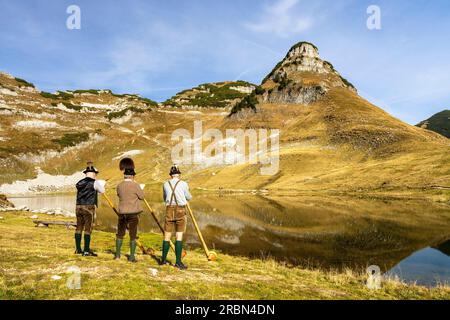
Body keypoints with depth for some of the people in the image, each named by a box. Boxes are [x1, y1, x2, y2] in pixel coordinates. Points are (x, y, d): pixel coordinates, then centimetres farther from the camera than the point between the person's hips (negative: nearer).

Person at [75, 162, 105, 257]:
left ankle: (78, 249, 24)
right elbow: (102, 191, 8)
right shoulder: (94, 182, -5)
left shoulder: (79, 183, 10)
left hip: (78, 207, 6)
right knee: (88, 229, -1)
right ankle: (86, 251, 1)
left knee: (79, 228, 14)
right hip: (89, 207, -6)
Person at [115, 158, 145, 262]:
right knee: (133, 235, 4)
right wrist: (140, 189, 12)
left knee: (120, 233, 17)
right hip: (133, 213, -4)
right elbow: (142, 196, -3)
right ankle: (132, 256, 7)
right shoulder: (135, 185, -13)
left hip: (122, 213, 4)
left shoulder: (119, 186, 0)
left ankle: (117, 254, 25)